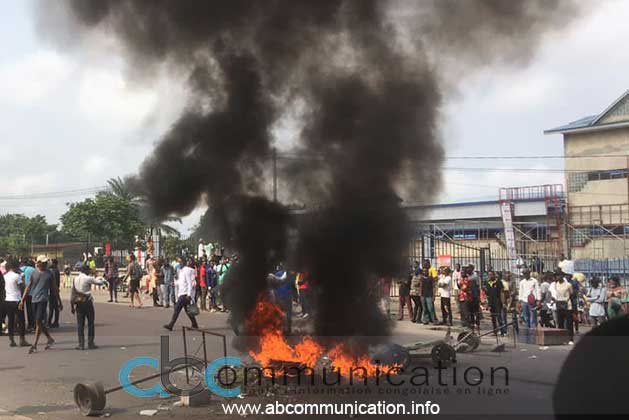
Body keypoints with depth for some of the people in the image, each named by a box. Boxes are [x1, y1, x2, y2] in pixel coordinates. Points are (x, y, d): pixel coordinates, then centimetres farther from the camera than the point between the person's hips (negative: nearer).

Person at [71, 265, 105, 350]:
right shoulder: (88, 279, -9)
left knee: (80, 324, 6)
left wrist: (72, 306, 14)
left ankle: (81, 344, 4)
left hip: (78, 303, 5)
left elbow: (72, 293, 9)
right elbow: (100, 282, -5)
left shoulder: (75, 279, 7)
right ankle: (90, 343, 5)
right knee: (90, 323, 5)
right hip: (87, 302, -5)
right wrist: (102, 280, 19)